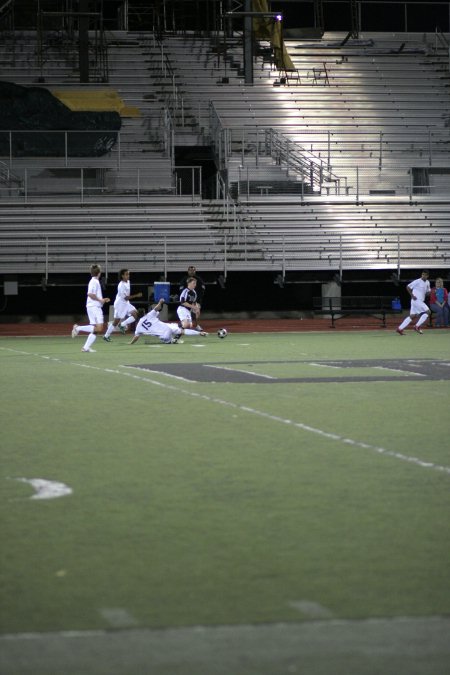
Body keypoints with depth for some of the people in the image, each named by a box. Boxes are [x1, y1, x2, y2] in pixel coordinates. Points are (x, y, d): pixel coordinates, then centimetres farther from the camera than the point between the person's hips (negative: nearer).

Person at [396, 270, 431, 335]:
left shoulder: (427, 283, 13)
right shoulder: (417, 281, -10)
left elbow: (427, 292, 22)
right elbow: (408, 287, -7)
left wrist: (430, 293, -2)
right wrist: (412, 295, -15)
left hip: (421, 301, 8)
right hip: (416, 300, -8)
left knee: (412, 316, 6)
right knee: (427, 311, -13)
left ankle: (400, 329, 7)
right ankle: (417, 326, -9)